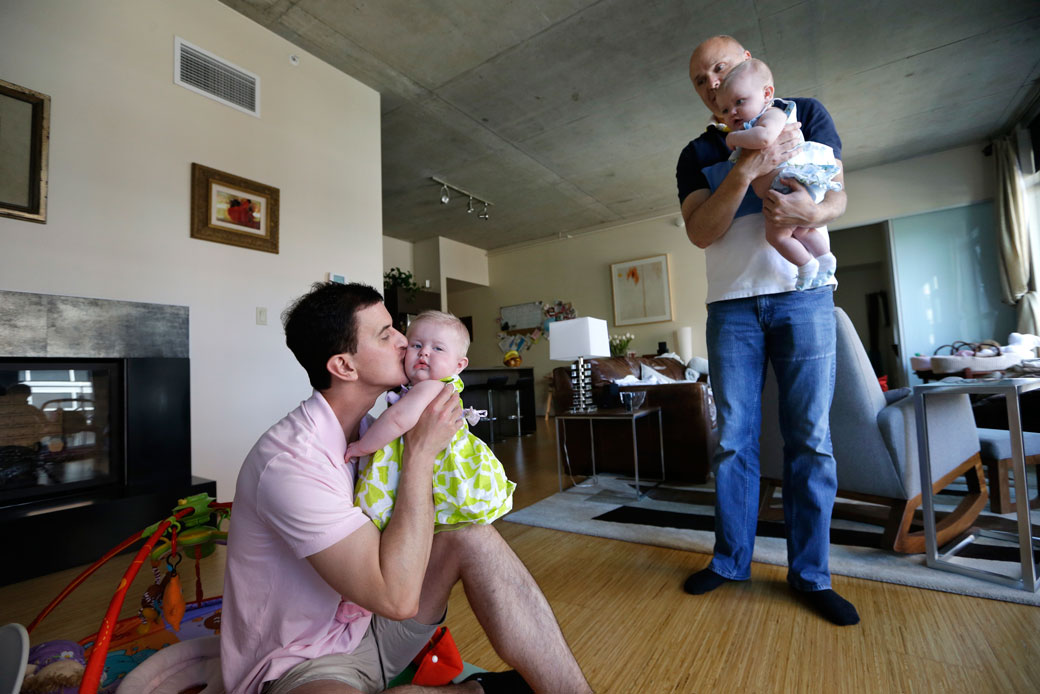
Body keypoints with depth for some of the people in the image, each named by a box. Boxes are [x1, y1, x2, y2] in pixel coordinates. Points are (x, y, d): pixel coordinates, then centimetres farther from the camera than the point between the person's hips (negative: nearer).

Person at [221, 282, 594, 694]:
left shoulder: (367, 427, -1)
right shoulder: (290, 461, -29)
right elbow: (397, 598, -33)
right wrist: (421, 450, -29)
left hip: (365, 623, 8)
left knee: (473, 537, -15)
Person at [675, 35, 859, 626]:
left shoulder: (805, 114, 11)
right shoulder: (697, 155, 11)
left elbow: (837, 196, 3)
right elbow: (700, 232, -5)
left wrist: (811, 210, -21)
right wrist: (746, 170, -19)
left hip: (803, 295, 0)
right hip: (731, 306, 1)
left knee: (810, 439, 0)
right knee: (733, 440, 2)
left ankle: (811, 574, 14)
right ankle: (732, 560, 17)